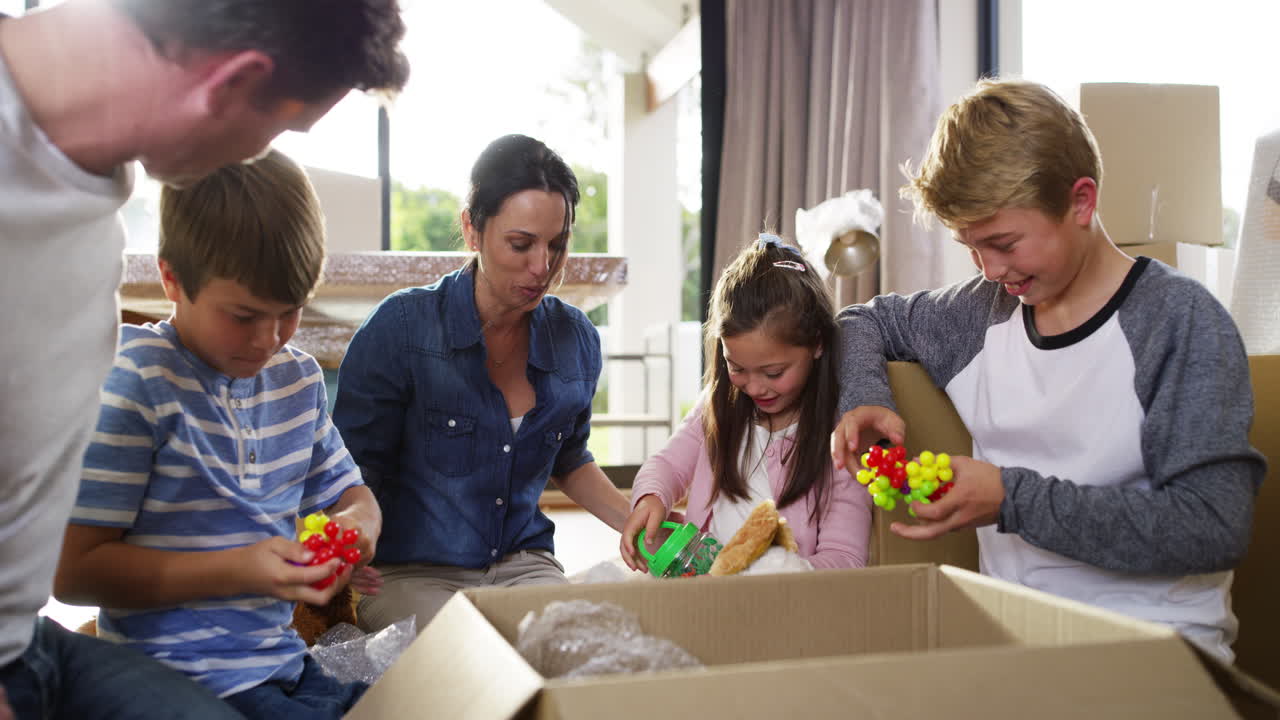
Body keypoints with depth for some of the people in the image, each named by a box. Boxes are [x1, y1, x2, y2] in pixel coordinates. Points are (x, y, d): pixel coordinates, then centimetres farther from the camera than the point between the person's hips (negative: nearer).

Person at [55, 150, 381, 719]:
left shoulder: (301, 378, 9)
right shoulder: (132, 382, -13)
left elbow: (349, 492, 20)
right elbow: (73, 571, -14)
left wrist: (357, 521, -5)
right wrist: (236, 571, -24)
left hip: (285, 665, 7)